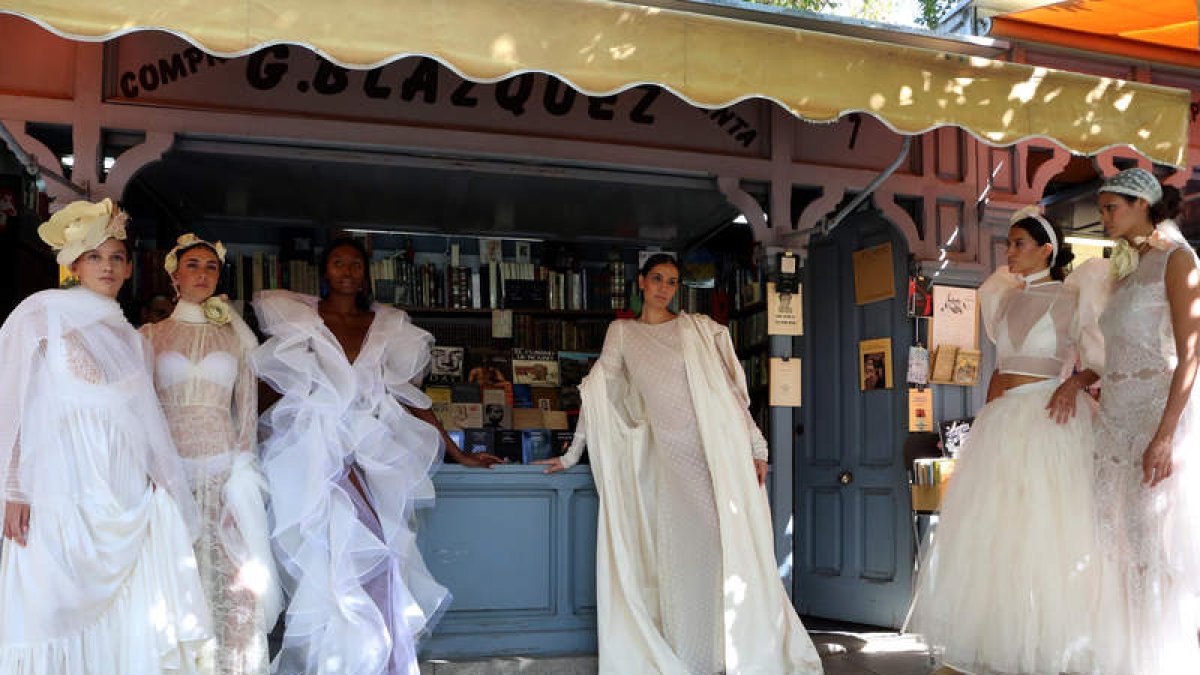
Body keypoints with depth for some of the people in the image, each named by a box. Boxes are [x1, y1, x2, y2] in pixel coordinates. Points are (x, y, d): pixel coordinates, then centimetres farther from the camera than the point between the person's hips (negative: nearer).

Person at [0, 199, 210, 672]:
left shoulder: (131, 339, 18)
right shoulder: (44, 312, 5)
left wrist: (169, 493, 11)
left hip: (127, 498, 4)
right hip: (62, 487, -4)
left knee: (132, 624, 0)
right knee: (59, 615, -3)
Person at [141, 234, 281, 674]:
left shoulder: (234, 336, 12)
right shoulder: (151, 336, 9)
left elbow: (247, 408, 11)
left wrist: (242, 469, 2)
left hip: (225, 471, 1)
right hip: (169, 469, 0)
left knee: (235, 577, -6)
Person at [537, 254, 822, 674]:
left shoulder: (699, 329, 8)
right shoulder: (622, 333, 12)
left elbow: (732, 388, 5)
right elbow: (597, 394, 13)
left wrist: (756, 446, -2)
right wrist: (571, 455, 14)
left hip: (720, 446, -1)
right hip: (669, 453, 1)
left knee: (734, 548, -5)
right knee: (681, 555, -3)